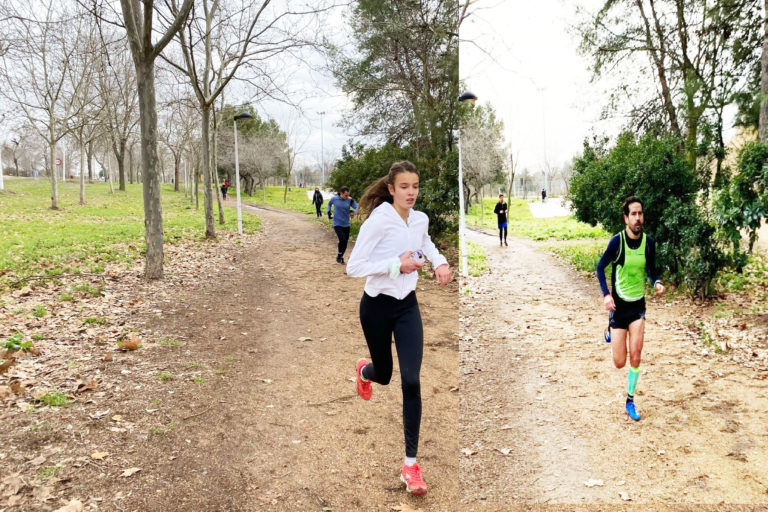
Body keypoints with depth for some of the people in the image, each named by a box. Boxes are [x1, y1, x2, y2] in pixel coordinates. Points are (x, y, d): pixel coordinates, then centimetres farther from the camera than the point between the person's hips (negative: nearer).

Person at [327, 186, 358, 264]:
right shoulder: (334, 199, -6)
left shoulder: (349, 200, -5)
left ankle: (341, 257, 28)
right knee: (342, 240, -18)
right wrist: (329, 212, 6)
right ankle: (339, 256, 4)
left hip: (346, 225, 3)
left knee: (345, 242, 7)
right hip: (337, 224, -3)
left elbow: (357, 209, -11)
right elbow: (329, 204, 16)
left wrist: (352, 210, -32)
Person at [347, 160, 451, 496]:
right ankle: (364, 371, 58)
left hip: (408, 305, 4)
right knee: (383, 375, 15)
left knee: (411, 381, -7)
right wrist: (396, 265, -25)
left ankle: (410, 464, 4)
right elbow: (353, 267, -21)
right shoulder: (378, 220, -20)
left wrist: (439, 261, 5)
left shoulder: (421, 219, -1)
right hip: (377, 306, -4)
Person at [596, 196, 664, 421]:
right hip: (619, 304, -2)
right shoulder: (617, 241, -15)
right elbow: (600, 267, -5)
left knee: (635, 357, -7)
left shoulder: (649, 242, -4)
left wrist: (657, 283, -12)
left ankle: (630, 401, 13)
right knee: (620, 362, 1)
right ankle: (610, 333, 36)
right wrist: (606, 294, -17)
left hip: (639, 304, 3)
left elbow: (651, 270, 10)